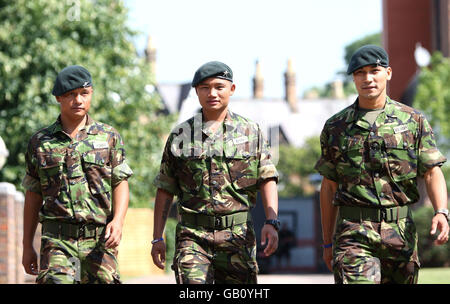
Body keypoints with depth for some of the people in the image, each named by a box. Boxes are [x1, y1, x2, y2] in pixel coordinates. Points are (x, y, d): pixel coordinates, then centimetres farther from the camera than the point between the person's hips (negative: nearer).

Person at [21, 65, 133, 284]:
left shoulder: (109, 137, 9)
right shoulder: (41, 142, 10)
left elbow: (120, 183, 6)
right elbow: (33, 196, 13)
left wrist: (118, 221, -13)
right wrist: (27, 246, 12)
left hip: (99, 240, 1)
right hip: (58, 239, -1)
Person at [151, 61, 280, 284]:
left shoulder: (250, 132, 8)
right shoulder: (180, 135, 8)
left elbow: (268, 179, 4)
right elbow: (164, 190, 11)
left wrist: (271, 222, -10)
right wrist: (157, 238, 7)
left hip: (237, 235, 1)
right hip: (193, 236, -1)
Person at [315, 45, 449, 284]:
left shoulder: (414, 121, 7)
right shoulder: (336, 127, 8)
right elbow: (329, 186, 13)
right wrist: (328, 242, 12)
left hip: (400, 231, 2)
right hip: (354, 231, -1)